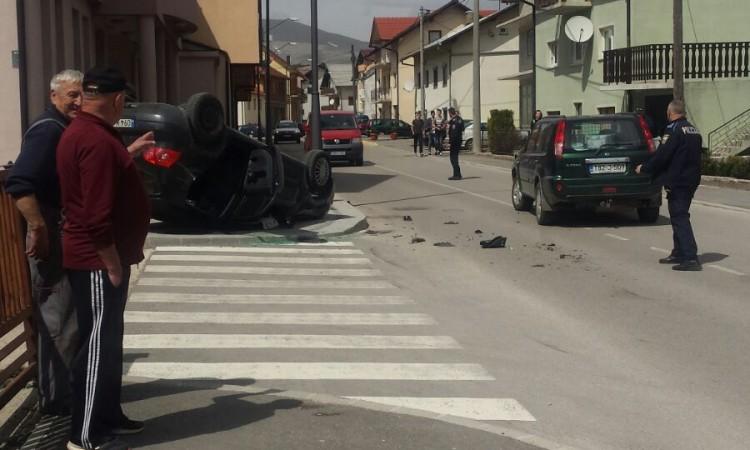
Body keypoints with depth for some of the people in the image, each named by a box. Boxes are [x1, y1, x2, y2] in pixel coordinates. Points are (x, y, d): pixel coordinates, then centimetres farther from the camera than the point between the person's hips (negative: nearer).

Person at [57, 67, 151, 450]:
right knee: (98, 345, -4)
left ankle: (108, 417, 29)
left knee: (108, 341, 18)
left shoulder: (85, 132, 11)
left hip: (101, 259, 11)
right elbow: (96, 214, -26)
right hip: (97, 262, -11)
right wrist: (112, 264, -21)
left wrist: (130, 152, 39)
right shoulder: (96, 140, -23)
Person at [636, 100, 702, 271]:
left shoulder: (673, 130, -14)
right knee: (680, 217, 18)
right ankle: (679, 253, 25)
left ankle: (690, 258, -15)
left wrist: (644, 168, -4)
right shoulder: (694, 131, 14)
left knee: (680, 218, -9)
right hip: (691, 180, 9)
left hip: (677, 182, -9)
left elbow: (662, 155, -18)